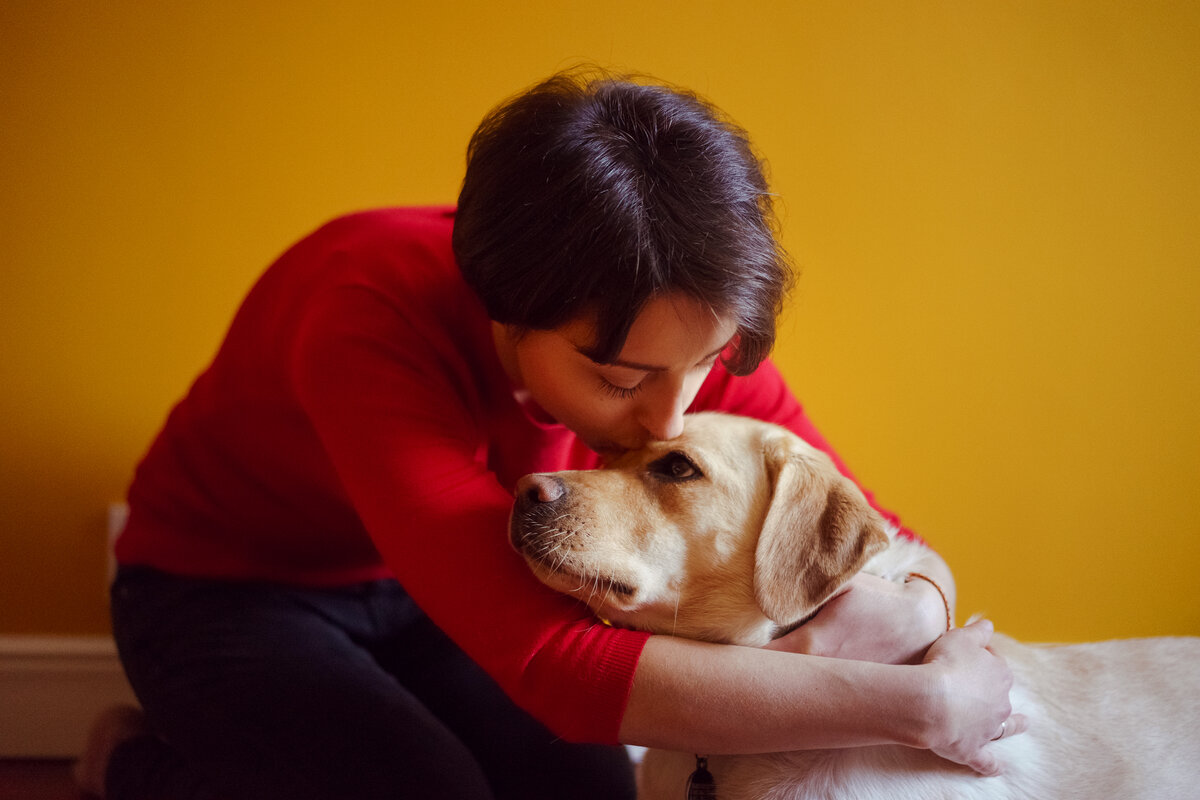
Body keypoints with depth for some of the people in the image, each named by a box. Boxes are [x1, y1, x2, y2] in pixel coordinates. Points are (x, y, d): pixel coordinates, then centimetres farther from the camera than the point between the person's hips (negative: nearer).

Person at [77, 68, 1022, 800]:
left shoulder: (682, 330, -22)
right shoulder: (371, 321, -40)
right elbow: (554, 666, -48)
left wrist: (904, 610, -41)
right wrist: (920, 704, -44)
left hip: (419, 590, 6)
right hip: (221, 584, -6)